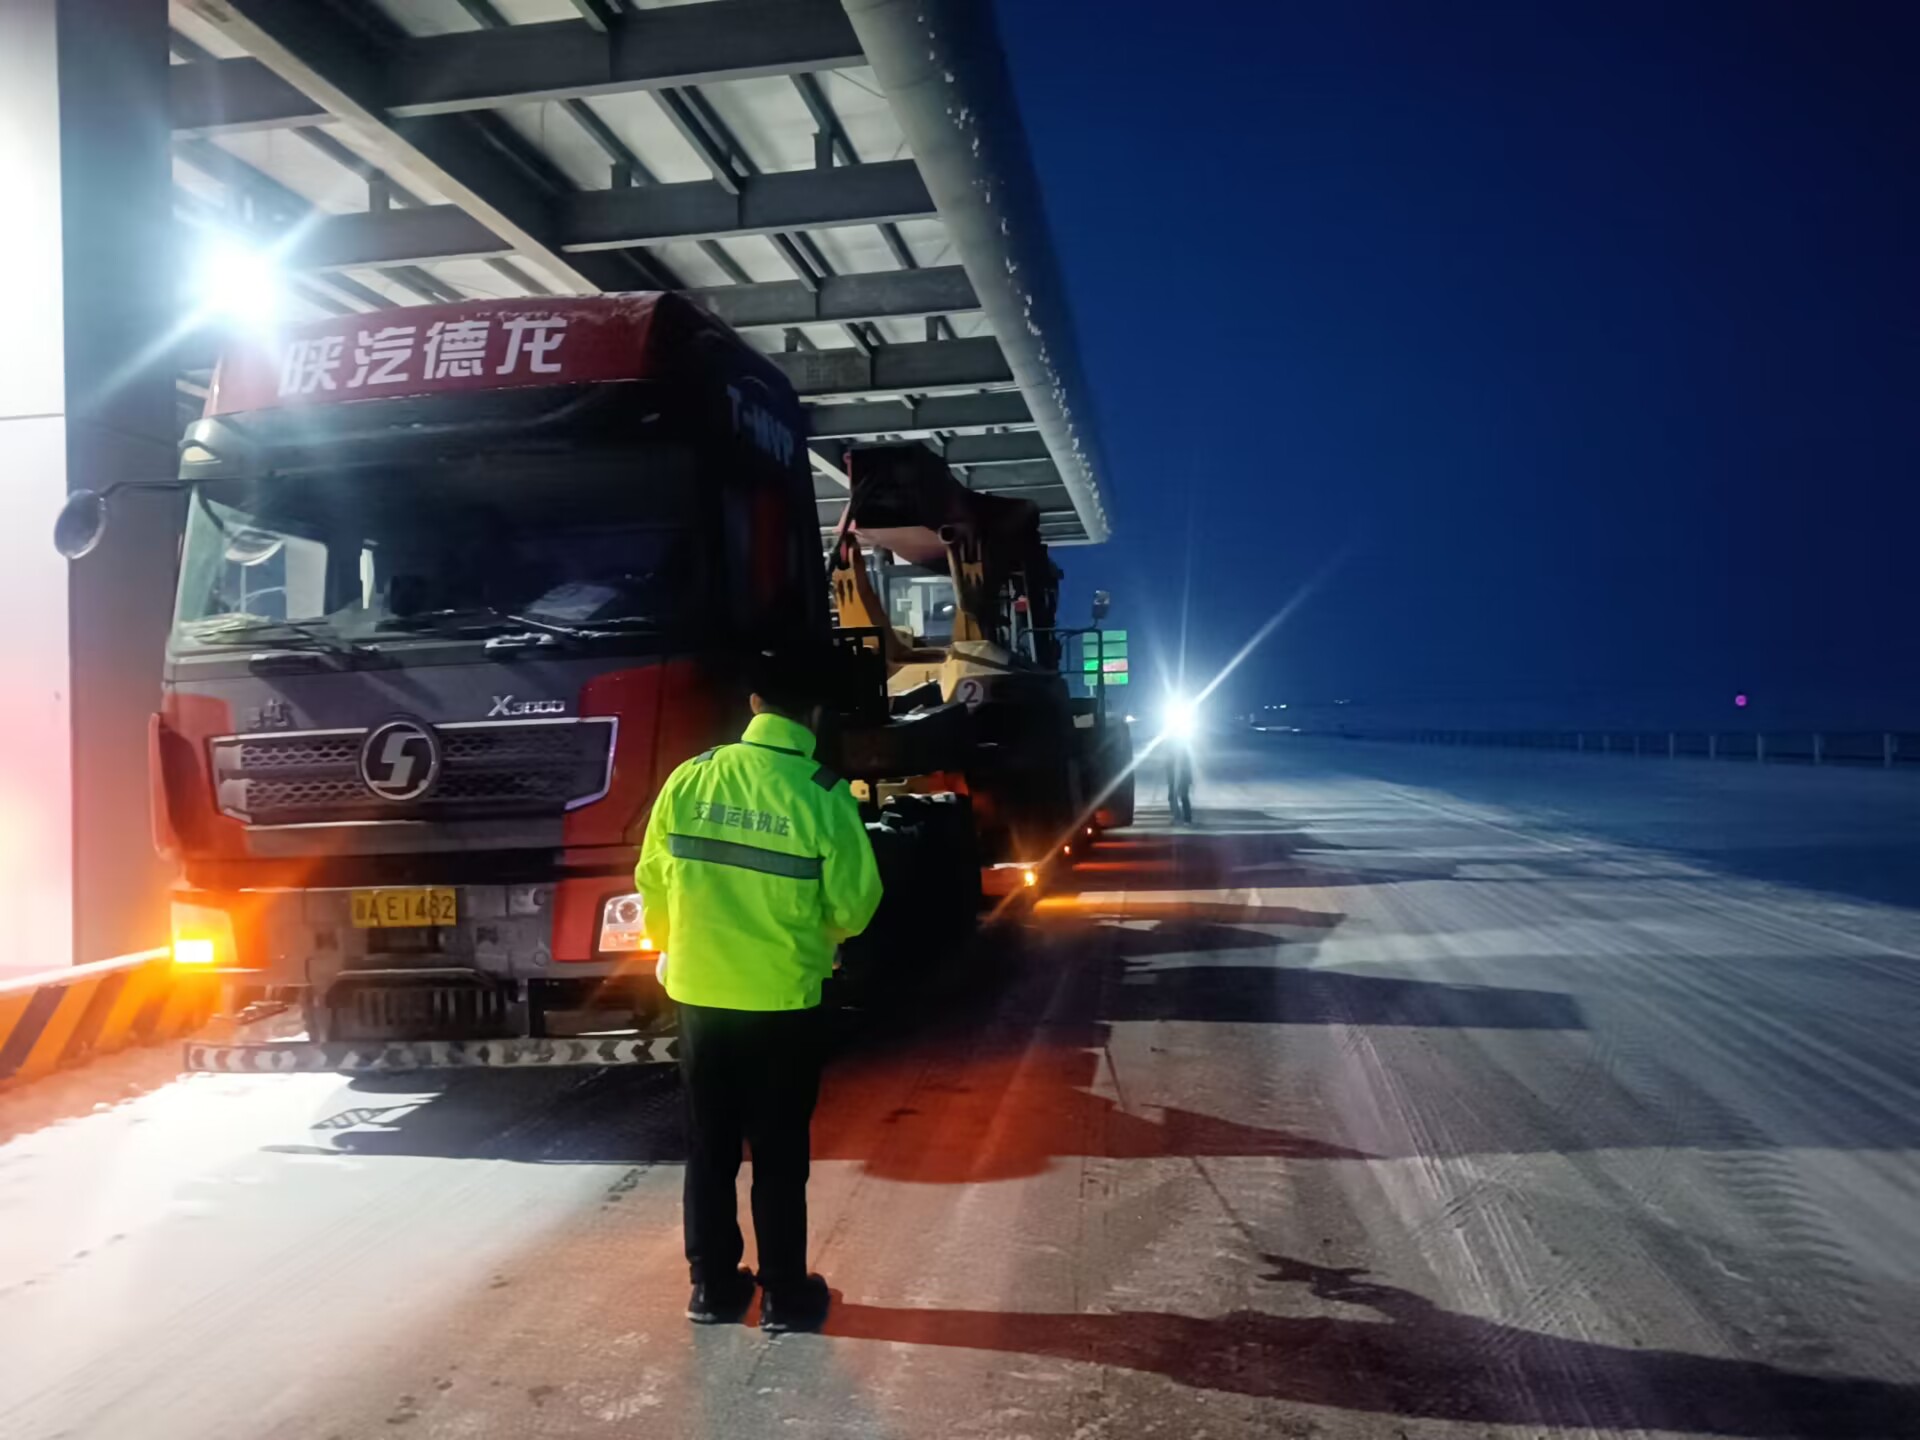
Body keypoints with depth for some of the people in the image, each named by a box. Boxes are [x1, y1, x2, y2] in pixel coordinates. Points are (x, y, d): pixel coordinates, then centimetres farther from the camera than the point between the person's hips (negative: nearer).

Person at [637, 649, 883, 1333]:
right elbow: (853, 905, -7)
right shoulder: (823, 794, -13)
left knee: (709, 1149, 16)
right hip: (783, 1001, -3)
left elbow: (653, 882, 3)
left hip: (699, 995, 3)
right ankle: (785, 1296, 20)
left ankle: (714, 1288, 26)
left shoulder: (689, 779, -6)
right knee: (779, 1155, 10)